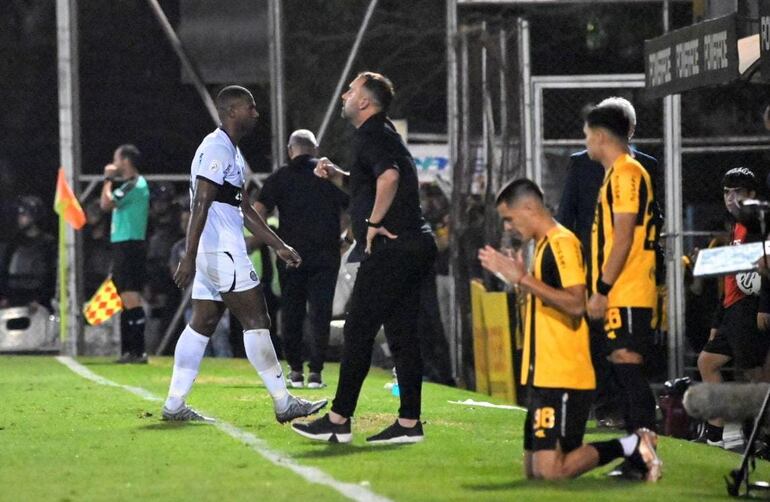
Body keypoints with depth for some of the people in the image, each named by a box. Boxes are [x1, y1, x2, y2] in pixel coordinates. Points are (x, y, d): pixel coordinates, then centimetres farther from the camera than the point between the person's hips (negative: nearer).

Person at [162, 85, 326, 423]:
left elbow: (245, 210, 24)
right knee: (255, 320, -6)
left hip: (216, 253, 10)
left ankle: (174, 405, 9)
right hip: (221, 252, -10)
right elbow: (200, 205, -20)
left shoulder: (231, 152, 19)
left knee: (202, 324, 9)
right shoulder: (216, 149, -14)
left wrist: (278, 246, 23)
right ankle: (283, 404, -3)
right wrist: (189, 257, -25)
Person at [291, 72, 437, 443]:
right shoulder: (383, 134, 22)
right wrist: (335, 174, 19)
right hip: (414, 246, 10)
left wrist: (374, 222, -21)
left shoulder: (371, 136, -10)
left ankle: (338, 421, -4)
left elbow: (389, 176, -30)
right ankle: (409, 422, 8)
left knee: (358, 332, -5)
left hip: (389, 249, -10)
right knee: (402, 333, 10)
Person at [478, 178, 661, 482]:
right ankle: (631, 447, 11)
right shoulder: (545, 245, 18)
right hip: (543, 376, 10)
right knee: (534, 472, 9)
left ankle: (632, 447, -3)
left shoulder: (562, 243, -12)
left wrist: (524, 279, -22)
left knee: (551, 471, -17)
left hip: (563, 379, -10)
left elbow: (576, 304, -24)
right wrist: (515, 277, 22)